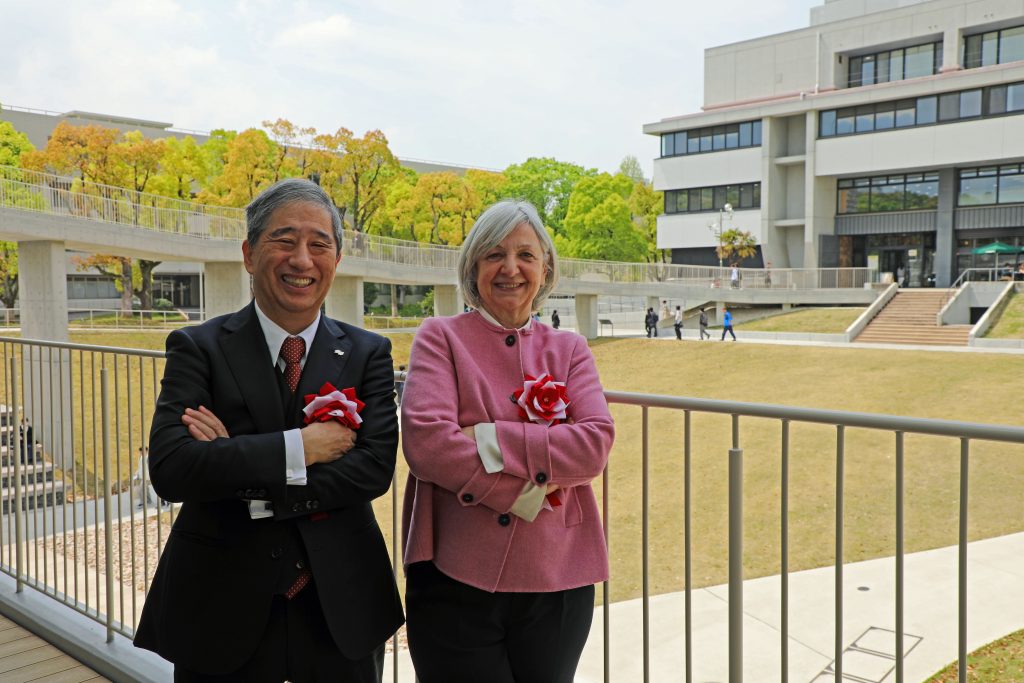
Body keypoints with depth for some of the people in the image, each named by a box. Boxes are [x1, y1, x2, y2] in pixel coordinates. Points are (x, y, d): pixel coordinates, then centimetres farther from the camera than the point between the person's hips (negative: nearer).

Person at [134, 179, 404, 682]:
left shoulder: (368, 353, -1)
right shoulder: (198, 348, -5)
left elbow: (375, 468, -13)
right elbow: (169, 469, -17)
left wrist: (239, 471, -17)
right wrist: (298, 448, -21)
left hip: (340, 607, 1)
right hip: (222, 607, -1)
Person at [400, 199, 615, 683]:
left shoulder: (568, 349, 8)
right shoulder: (440, 337, 0)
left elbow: (597, 442, -8)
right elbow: (426, 441, -14)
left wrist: (493, 441, -16)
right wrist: (525, 496, -13)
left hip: (557, 585, 3)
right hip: (456, 583, -2)